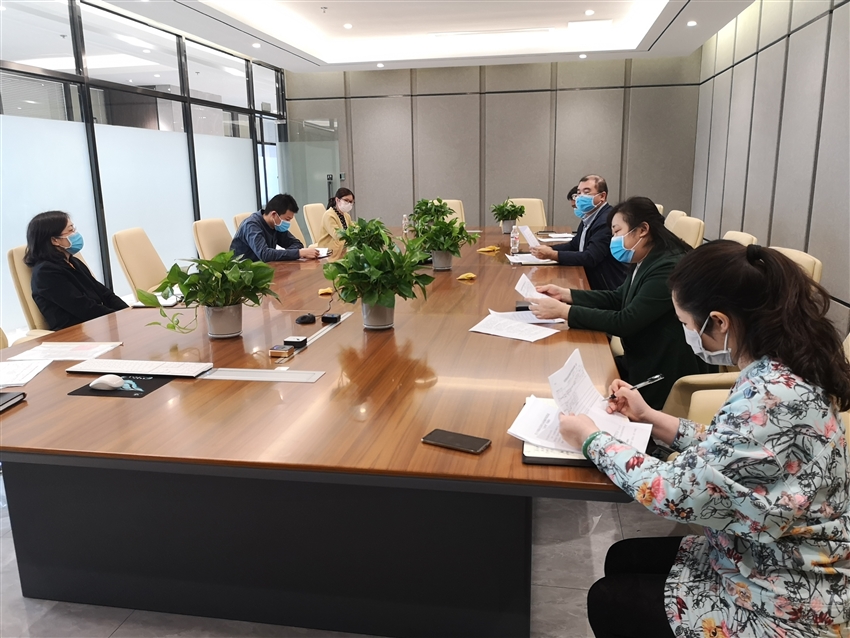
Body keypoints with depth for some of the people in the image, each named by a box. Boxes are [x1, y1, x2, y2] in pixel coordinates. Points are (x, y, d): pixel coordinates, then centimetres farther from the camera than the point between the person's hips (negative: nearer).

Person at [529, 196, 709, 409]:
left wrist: (564, 311, -24)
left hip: (663, 374, -8)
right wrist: (565, 294, 6)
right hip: (642, 362, 8)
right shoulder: (646, 262, 5)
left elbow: (625, 322, -26)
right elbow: (616, 299, 16)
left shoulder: (669, 268, -24)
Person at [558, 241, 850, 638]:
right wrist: (649, 416, 7)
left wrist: (592, 440, -15)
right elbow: (721, 449, 8)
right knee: (623, 559, 19)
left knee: (608, 601, 8)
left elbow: (675, 492, -28)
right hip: (767, 559, 8)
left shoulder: (772, 397, -34)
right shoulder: (783, 371, -4)